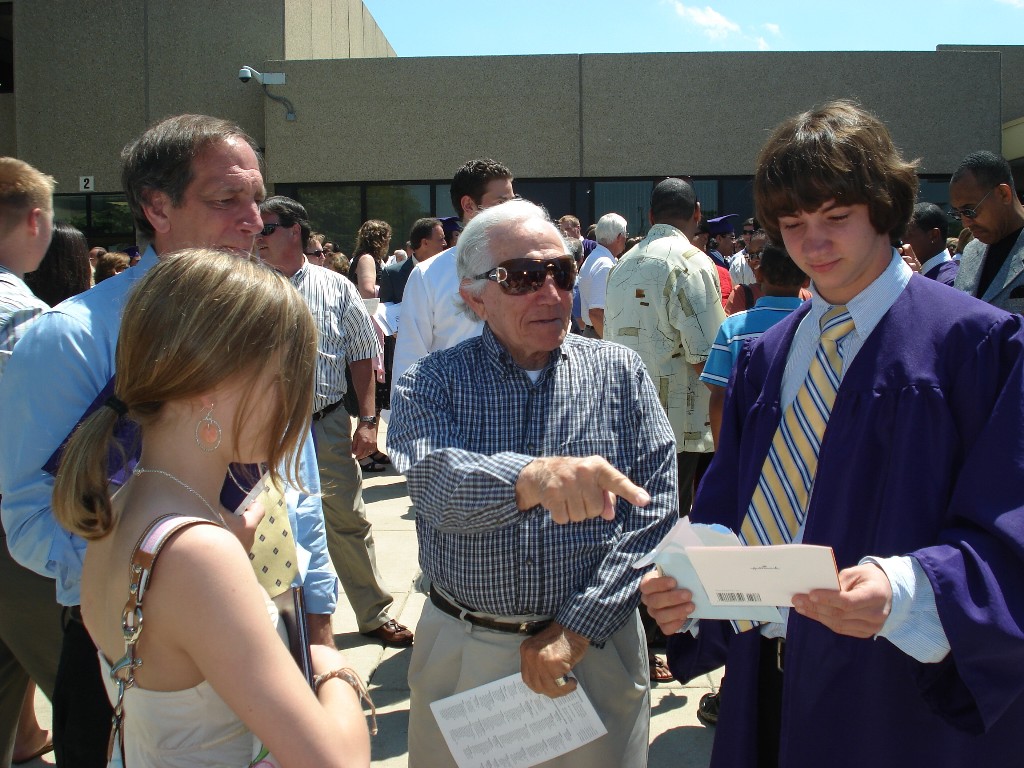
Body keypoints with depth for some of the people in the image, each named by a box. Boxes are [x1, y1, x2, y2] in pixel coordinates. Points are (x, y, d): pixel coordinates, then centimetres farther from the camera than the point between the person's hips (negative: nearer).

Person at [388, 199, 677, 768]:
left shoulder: (619, 372, -2)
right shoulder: (431, 382, -5)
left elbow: (653, 512, -8)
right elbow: (434, 480, -24)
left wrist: (575, 631, -14)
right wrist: (530, 478, -45)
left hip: (594, 648, 1)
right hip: (460, 655, 0)